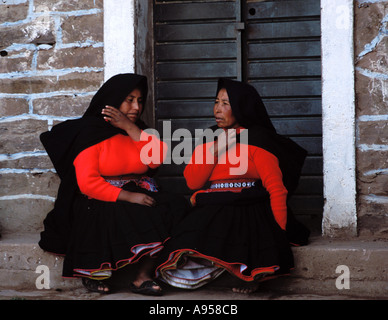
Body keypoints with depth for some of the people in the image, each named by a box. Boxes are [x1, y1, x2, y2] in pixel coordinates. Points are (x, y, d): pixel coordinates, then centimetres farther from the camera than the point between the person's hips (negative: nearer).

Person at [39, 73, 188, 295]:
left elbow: (158, 158, -3)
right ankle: (95, 272, -13)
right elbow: (87, 183, -12)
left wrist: (130, 128, -6)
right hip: (102, 200, -5)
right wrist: (128, 197, -21)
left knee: (174, 207, -25)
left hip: (139, 193, 5)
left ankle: (143, 277, -27)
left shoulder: (138, 131, 17)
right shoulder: (91, 133, -1)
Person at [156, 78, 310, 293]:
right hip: (209, 212, 5)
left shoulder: (258, 140, 1)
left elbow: (276, 189, -6)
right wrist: (214, 149, -3)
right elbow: (192, 182, 8)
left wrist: (278, 233, -14)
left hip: (248, 214, -5)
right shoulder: (210, 138, 19)